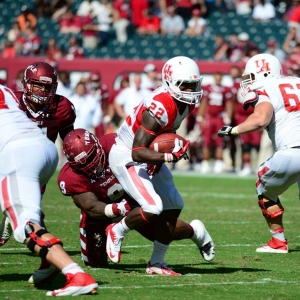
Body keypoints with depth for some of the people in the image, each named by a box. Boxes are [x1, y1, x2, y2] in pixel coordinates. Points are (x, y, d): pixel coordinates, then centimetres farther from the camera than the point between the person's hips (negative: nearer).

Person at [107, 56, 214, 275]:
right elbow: (137, 152, -33)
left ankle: (157, 263, 19)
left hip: (149, 157, 10)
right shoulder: (160, 107, -32)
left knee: (174, 207, 9)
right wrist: (168, 157, -43)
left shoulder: (187, 103, -5)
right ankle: (117, 231, 7)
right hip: (127, 157, -10)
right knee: (153, 208, -22)